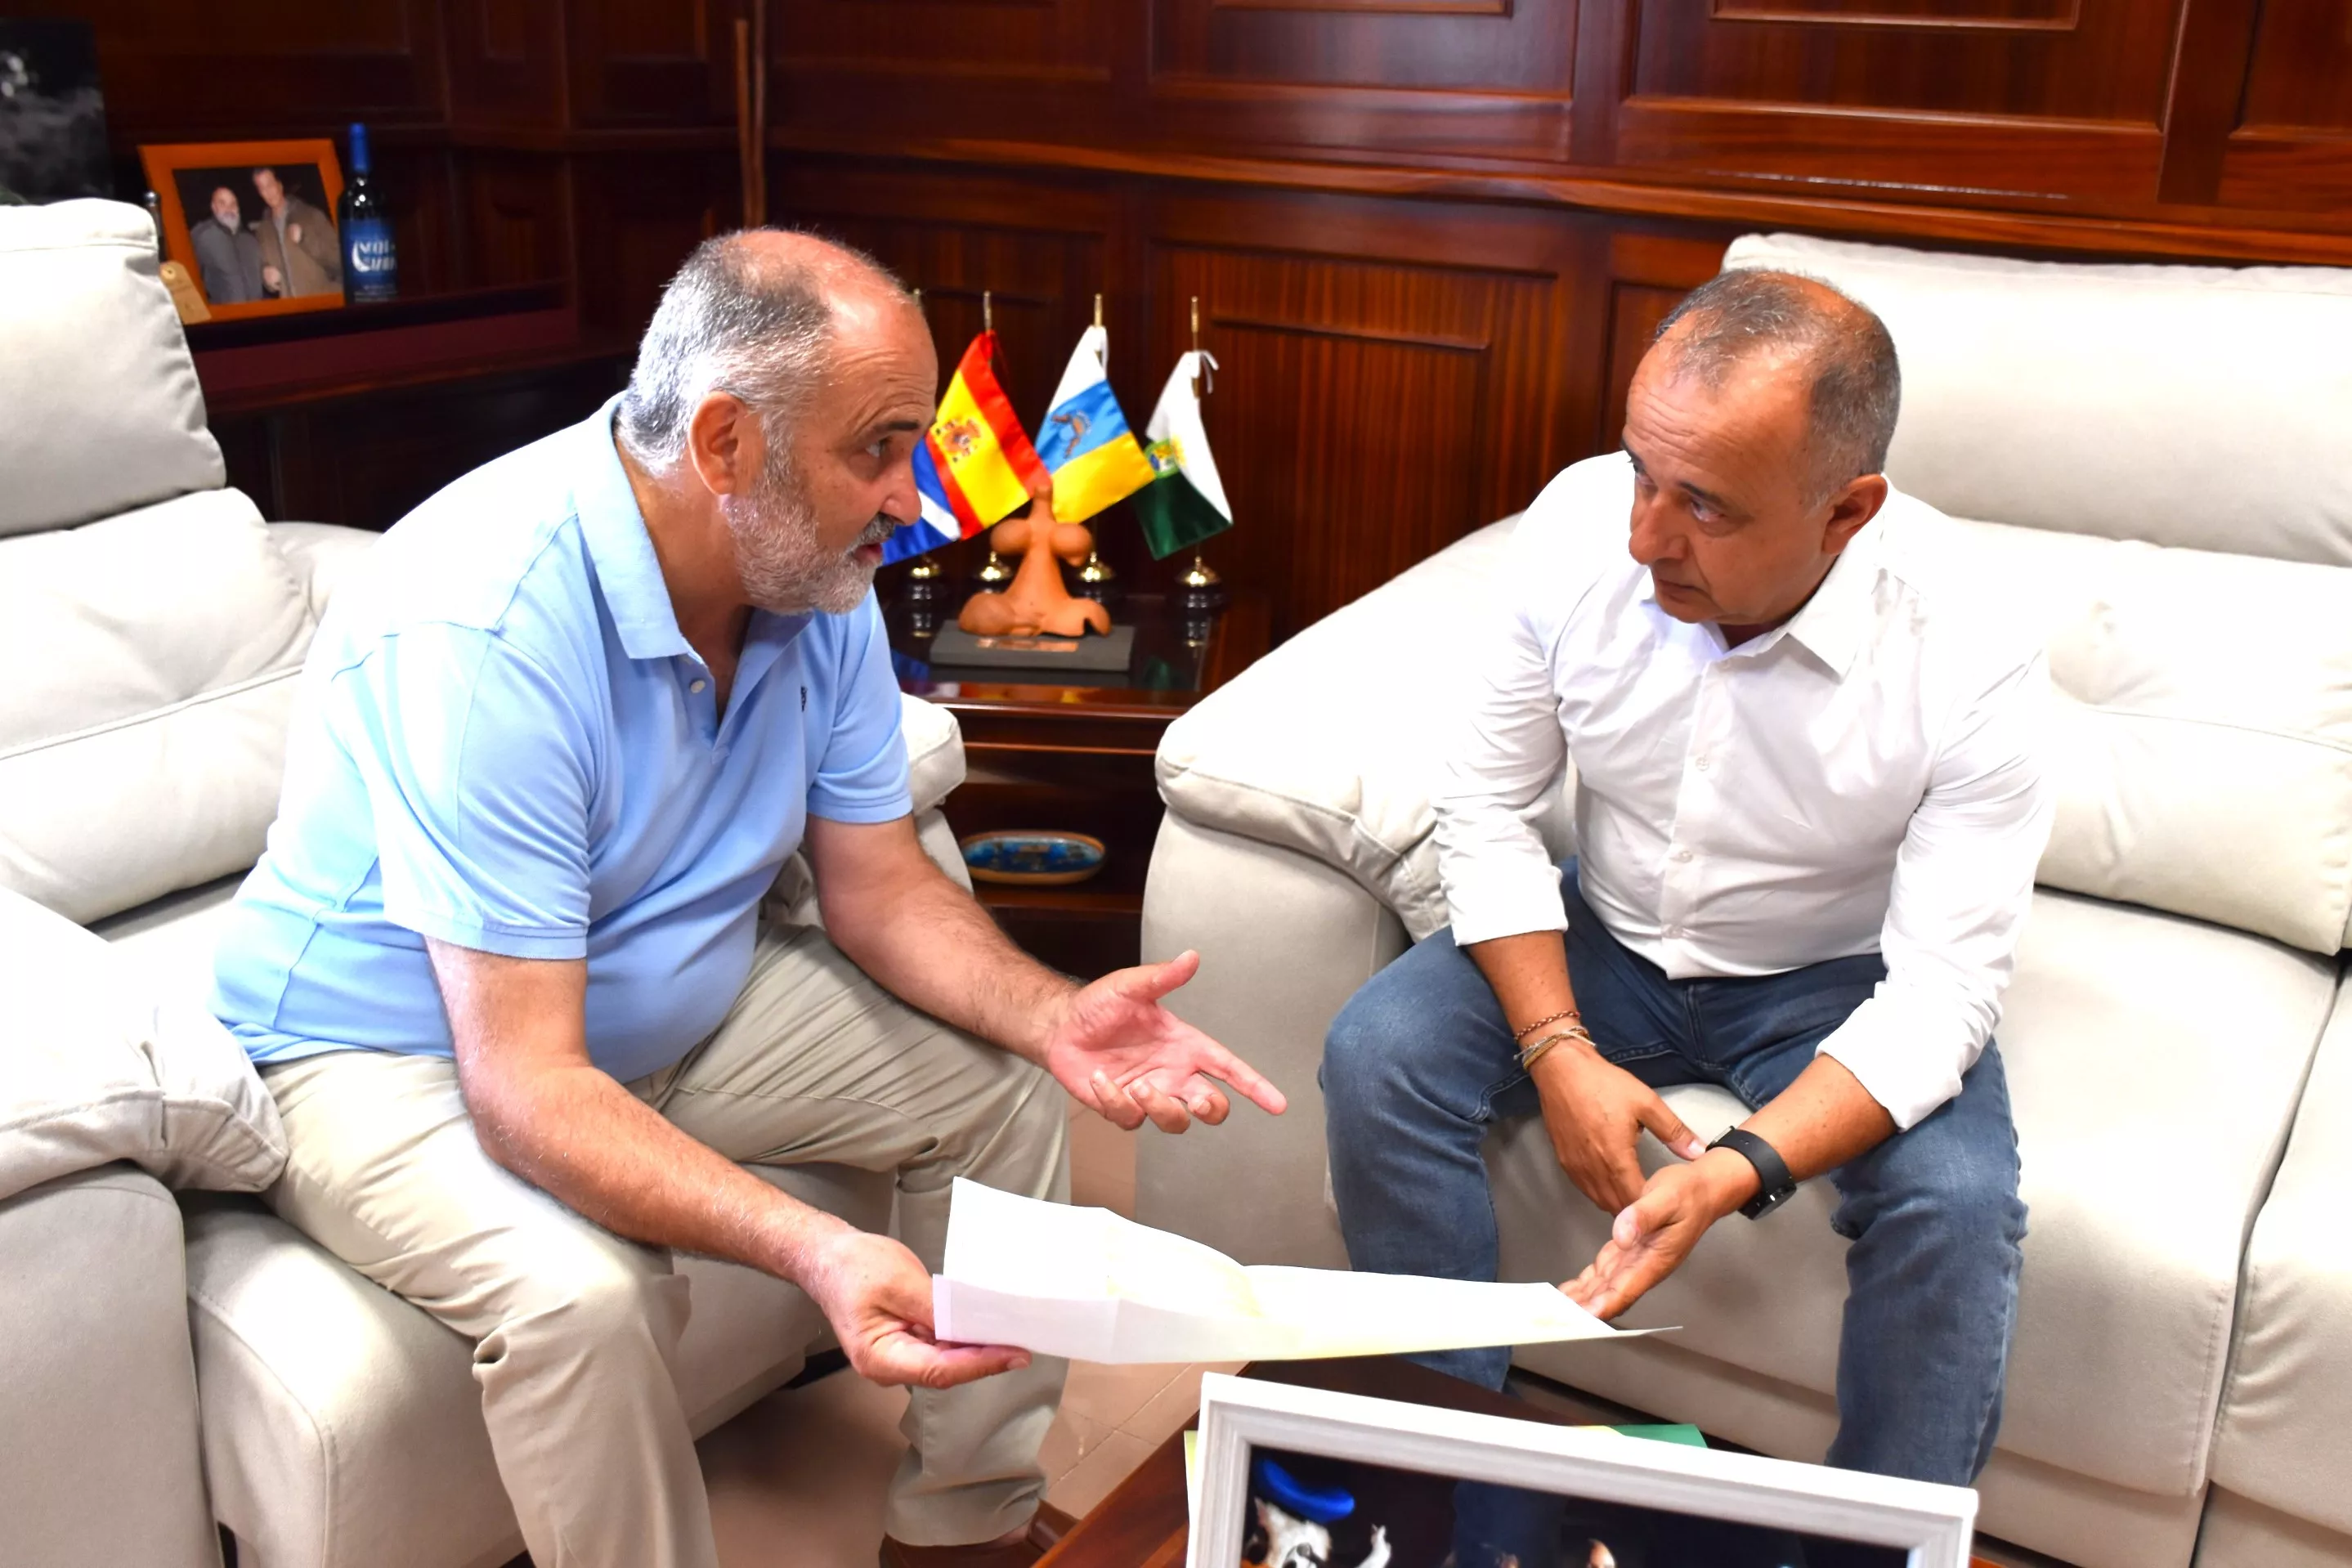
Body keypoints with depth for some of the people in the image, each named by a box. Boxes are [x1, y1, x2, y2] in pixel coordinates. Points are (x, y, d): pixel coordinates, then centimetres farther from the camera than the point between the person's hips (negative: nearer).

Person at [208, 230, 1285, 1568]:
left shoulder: (817, 572, -10)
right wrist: (815, 1251, -48)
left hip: (676, 1002, 7)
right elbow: (525, 1088, -35)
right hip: (399, 1048, -7)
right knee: (582, 1292, -34)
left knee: (1001, 1084, -1)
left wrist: (1051, 1016, -20)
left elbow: (879, 885, -1)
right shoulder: (489, 627, -33)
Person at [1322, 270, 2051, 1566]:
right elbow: (1486, 804, -10)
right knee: (1375, 1056, -20)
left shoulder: (1970, 662, -28)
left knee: (1956, 1205, -28)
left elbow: (1942, 989, -25)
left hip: (1836, 977, -2)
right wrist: (1559, 1053, -19)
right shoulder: (1579, 524, -21)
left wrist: (1741, 1171, -40)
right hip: (1609, 934, 3)